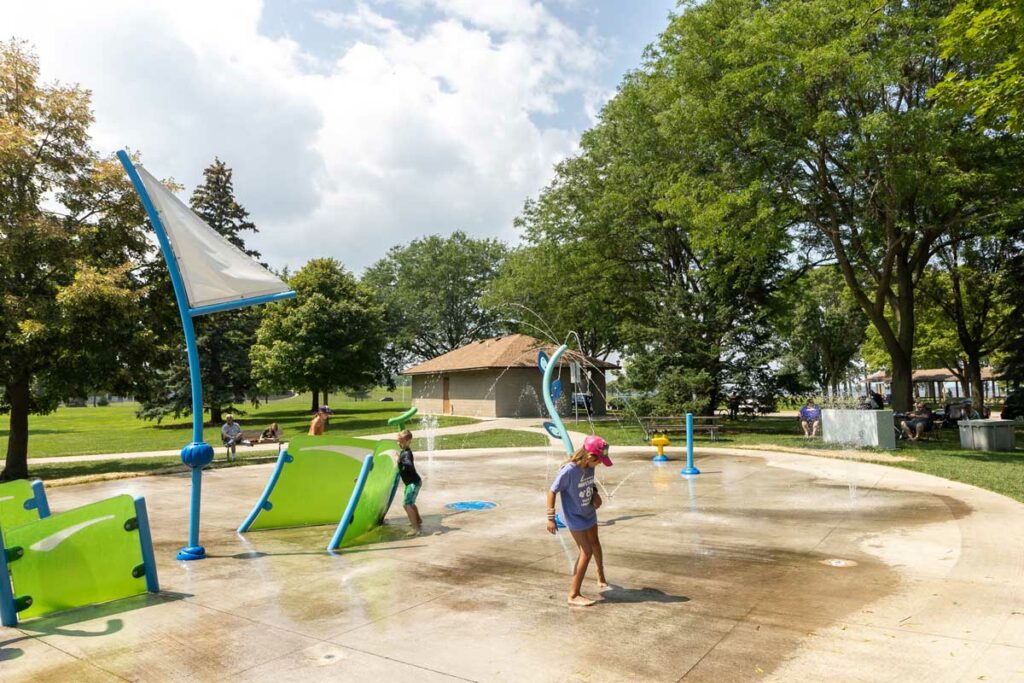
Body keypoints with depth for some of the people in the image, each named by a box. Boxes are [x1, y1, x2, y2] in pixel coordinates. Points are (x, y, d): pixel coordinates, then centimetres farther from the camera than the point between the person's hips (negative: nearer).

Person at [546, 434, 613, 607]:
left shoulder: (590, 467, -10)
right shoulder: (569, 470, -31)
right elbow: (552, 491, -23)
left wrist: (595, 494, -9)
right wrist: (551, 517, -21)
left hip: (589, 513, 8)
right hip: (575, 517, -8)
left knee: (595, 543, 26)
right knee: (586, 551, -9)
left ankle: (601, 576, 53)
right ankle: (573, 595, 2)